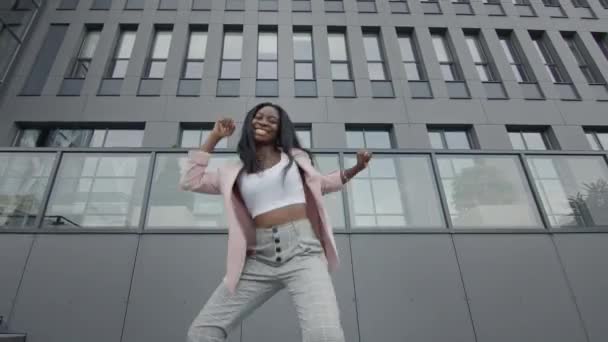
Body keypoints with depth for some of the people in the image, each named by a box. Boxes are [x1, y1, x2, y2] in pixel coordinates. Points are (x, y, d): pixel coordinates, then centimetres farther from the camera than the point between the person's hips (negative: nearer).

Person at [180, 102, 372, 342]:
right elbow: (190, 181, 10)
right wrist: (214, 137, 12)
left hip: (302, 250, -2)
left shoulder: (294, 157, 14)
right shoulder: (235, 172, 14)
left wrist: (355, 169, 16)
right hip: (260, 259, 3)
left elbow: (321, 183, 29)